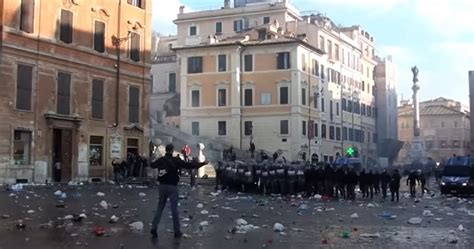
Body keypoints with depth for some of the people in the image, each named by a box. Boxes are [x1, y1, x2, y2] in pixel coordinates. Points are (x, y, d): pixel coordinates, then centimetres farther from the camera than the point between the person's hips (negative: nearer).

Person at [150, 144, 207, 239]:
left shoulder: (161, 160, 3)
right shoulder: (175, 160, -11)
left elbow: (152, 165, 23)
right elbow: (188, 165, -12)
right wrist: (202, 163, -3)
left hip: (162, 186, 4)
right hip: (172, 187, -4)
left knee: (160, 207, 12)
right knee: (174, 209, 3)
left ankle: (154, 227, 3)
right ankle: (177, 231, 9)